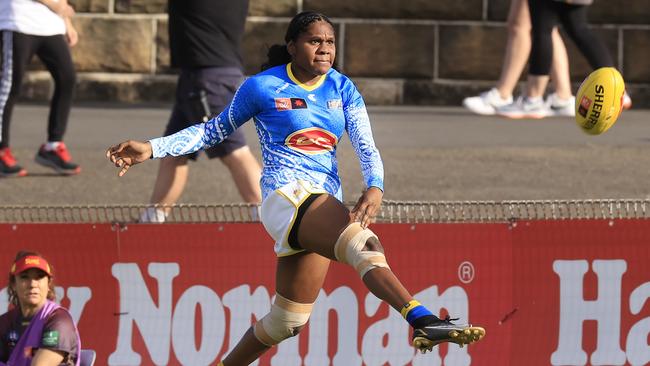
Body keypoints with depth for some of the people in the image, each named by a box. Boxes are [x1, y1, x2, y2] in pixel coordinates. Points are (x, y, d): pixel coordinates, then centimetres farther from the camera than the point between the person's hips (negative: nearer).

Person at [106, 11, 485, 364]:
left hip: (326, 203, 7)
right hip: (287, 193, -6)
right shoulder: (262, 87, 2)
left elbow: (367, 147, 4)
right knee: (364, 244, -34)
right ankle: (423, 321, -56)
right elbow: (215, 130, 15)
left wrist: (375, 189, -17)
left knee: (288, 320, 10)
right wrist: (152, 148, 9)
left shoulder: (343, 89, 13)